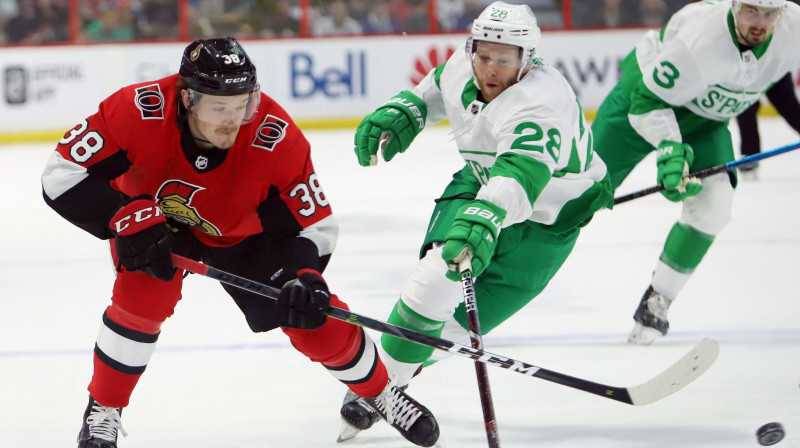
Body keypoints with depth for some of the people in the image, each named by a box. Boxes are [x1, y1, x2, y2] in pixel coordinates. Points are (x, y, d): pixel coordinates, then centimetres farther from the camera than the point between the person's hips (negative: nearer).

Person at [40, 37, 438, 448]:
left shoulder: (276, 137, -34)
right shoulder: (139, 112, -38)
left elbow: (314, 223, -22)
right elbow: (62, 174, -33)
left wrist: (305, 275, -40)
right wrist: (128, 219, -40)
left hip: (244, 233, 1)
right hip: (156, 221, -1)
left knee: (313, 318, -3)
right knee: (143, 298, -26)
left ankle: (381, 394, 24)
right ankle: (102, 412, -4)